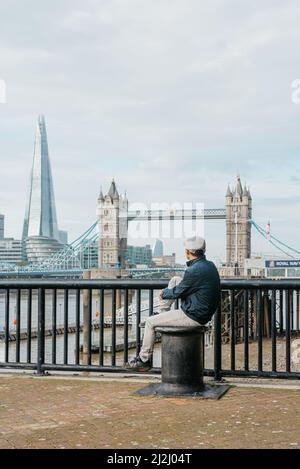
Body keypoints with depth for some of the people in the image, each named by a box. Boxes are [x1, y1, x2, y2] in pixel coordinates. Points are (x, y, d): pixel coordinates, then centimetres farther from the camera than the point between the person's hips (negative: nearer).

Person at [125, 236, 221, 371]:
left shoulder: (194, 270, -25)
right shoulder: (209, 265, 4)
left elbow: (177, 293, -14)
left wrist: (164, 293, 7)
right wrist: (167, 292, 18)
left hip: (193, 317, -9)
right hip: (203, 311, 9)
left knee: (150, 322, 1)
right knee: (175, 280, 18)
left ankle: (144, 360, 14)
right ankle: (162, 313, 26)